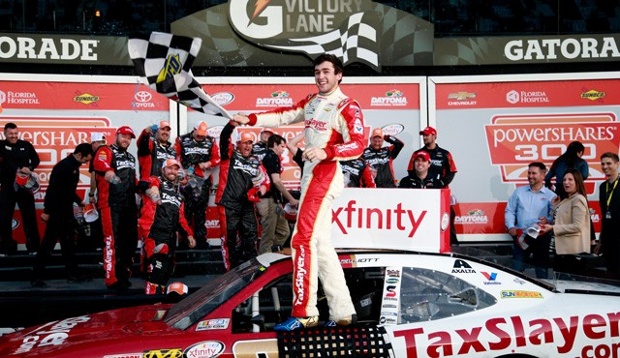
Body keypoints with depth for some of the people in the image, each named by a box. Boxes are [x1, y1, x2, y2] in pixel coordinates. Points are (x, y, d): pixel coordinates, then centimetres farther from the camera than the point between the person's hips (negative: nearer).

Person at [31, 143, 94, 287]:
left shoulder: (74, 166, 11)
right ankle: (36, 276, 0)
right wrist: (47, 211, -24)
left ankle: (72, 273, 21)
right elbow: (52, 189, -23)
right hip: (56, 211, -10)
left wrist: (79, 201, 24)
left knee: (69, 242, 13)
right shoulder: (63, 166, -19)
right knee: (48, 243, -5)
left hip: (67, 211, 10)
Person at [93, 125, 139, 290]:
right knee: (113, 241, -9)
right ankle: (112, 279, -5)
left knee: (131, 240, 10)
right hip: (111, 204, -8)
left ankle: (124, 275, 22)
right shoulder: (106, 151, -3)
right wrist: (108, 172, -47)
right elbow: (99, 164, -26)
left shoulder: (131, 157, 23)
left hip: (129, 204, 8)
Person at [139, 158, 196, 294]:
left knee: (167, 269, 10)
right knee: (157, 268, -19)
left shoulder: (178, 193, 25)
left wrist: (189, 234, 17)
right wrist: (151, 186, -42)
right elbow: (145, 181, -20)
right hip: (155, 233, -8)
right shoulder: (156, 182, 4)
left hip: (171, 236, 8)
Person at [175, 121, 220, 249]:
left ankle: (200, 239, 11)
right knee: (186, 209, -2)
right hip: (187, 179, -2)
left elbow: (217, 159, 8)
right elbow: (176, 157, 3)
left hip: (203, 180, 2)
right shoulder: (182, 140, 1)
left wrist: (208, 164, -10)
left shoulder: (211, 141, 6)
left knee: (201, 210, 6)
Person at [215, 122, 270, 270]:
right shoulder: (230, 155, 4)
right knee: (230, 237, -1)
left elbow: (265, 179, 15)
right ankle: (233, 268, 5)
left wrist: (263, 187, -8)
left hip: (247, 203, 4)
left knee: (251, 235, 5)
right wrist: (234, 123, -28)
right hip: (229, 203, -4)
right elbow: (224, 137, -12)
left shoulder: (255, 162, 16)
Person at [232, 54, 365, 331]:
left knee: (303, 239, -14)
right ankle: (342, 311, 12)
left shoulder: (347, 107, -7)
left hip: (326, 173, -8)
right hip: (311, 174, 8)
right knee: (320, 242, 8)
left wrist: (327, 152, -29)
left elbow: (358, 144, -15)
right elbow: (285, 116, 20)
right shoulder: (311, 102, 17)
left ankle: (304, 313, -10)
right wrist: (251, 120, 11)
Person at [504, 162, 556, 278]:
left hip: (541, 237, -2)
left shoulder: (550, 196, 4)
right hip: (520, 235, 2)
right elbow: (510, 211, 10)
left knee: (542, 268, 4)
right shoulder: (519, 192, 11)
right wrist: (510, 226, -4)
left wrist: (548, 220, -24)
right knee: (516, 268, 1)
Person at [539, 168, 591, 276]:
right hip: (561, 249, 10)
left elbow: (577, 226, -19)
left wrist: (553, 228, -18)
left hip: (573, 251, -10)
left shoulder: (578, 199, -12)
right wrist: (556, 206, 8)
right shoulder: (566, 200, 17)